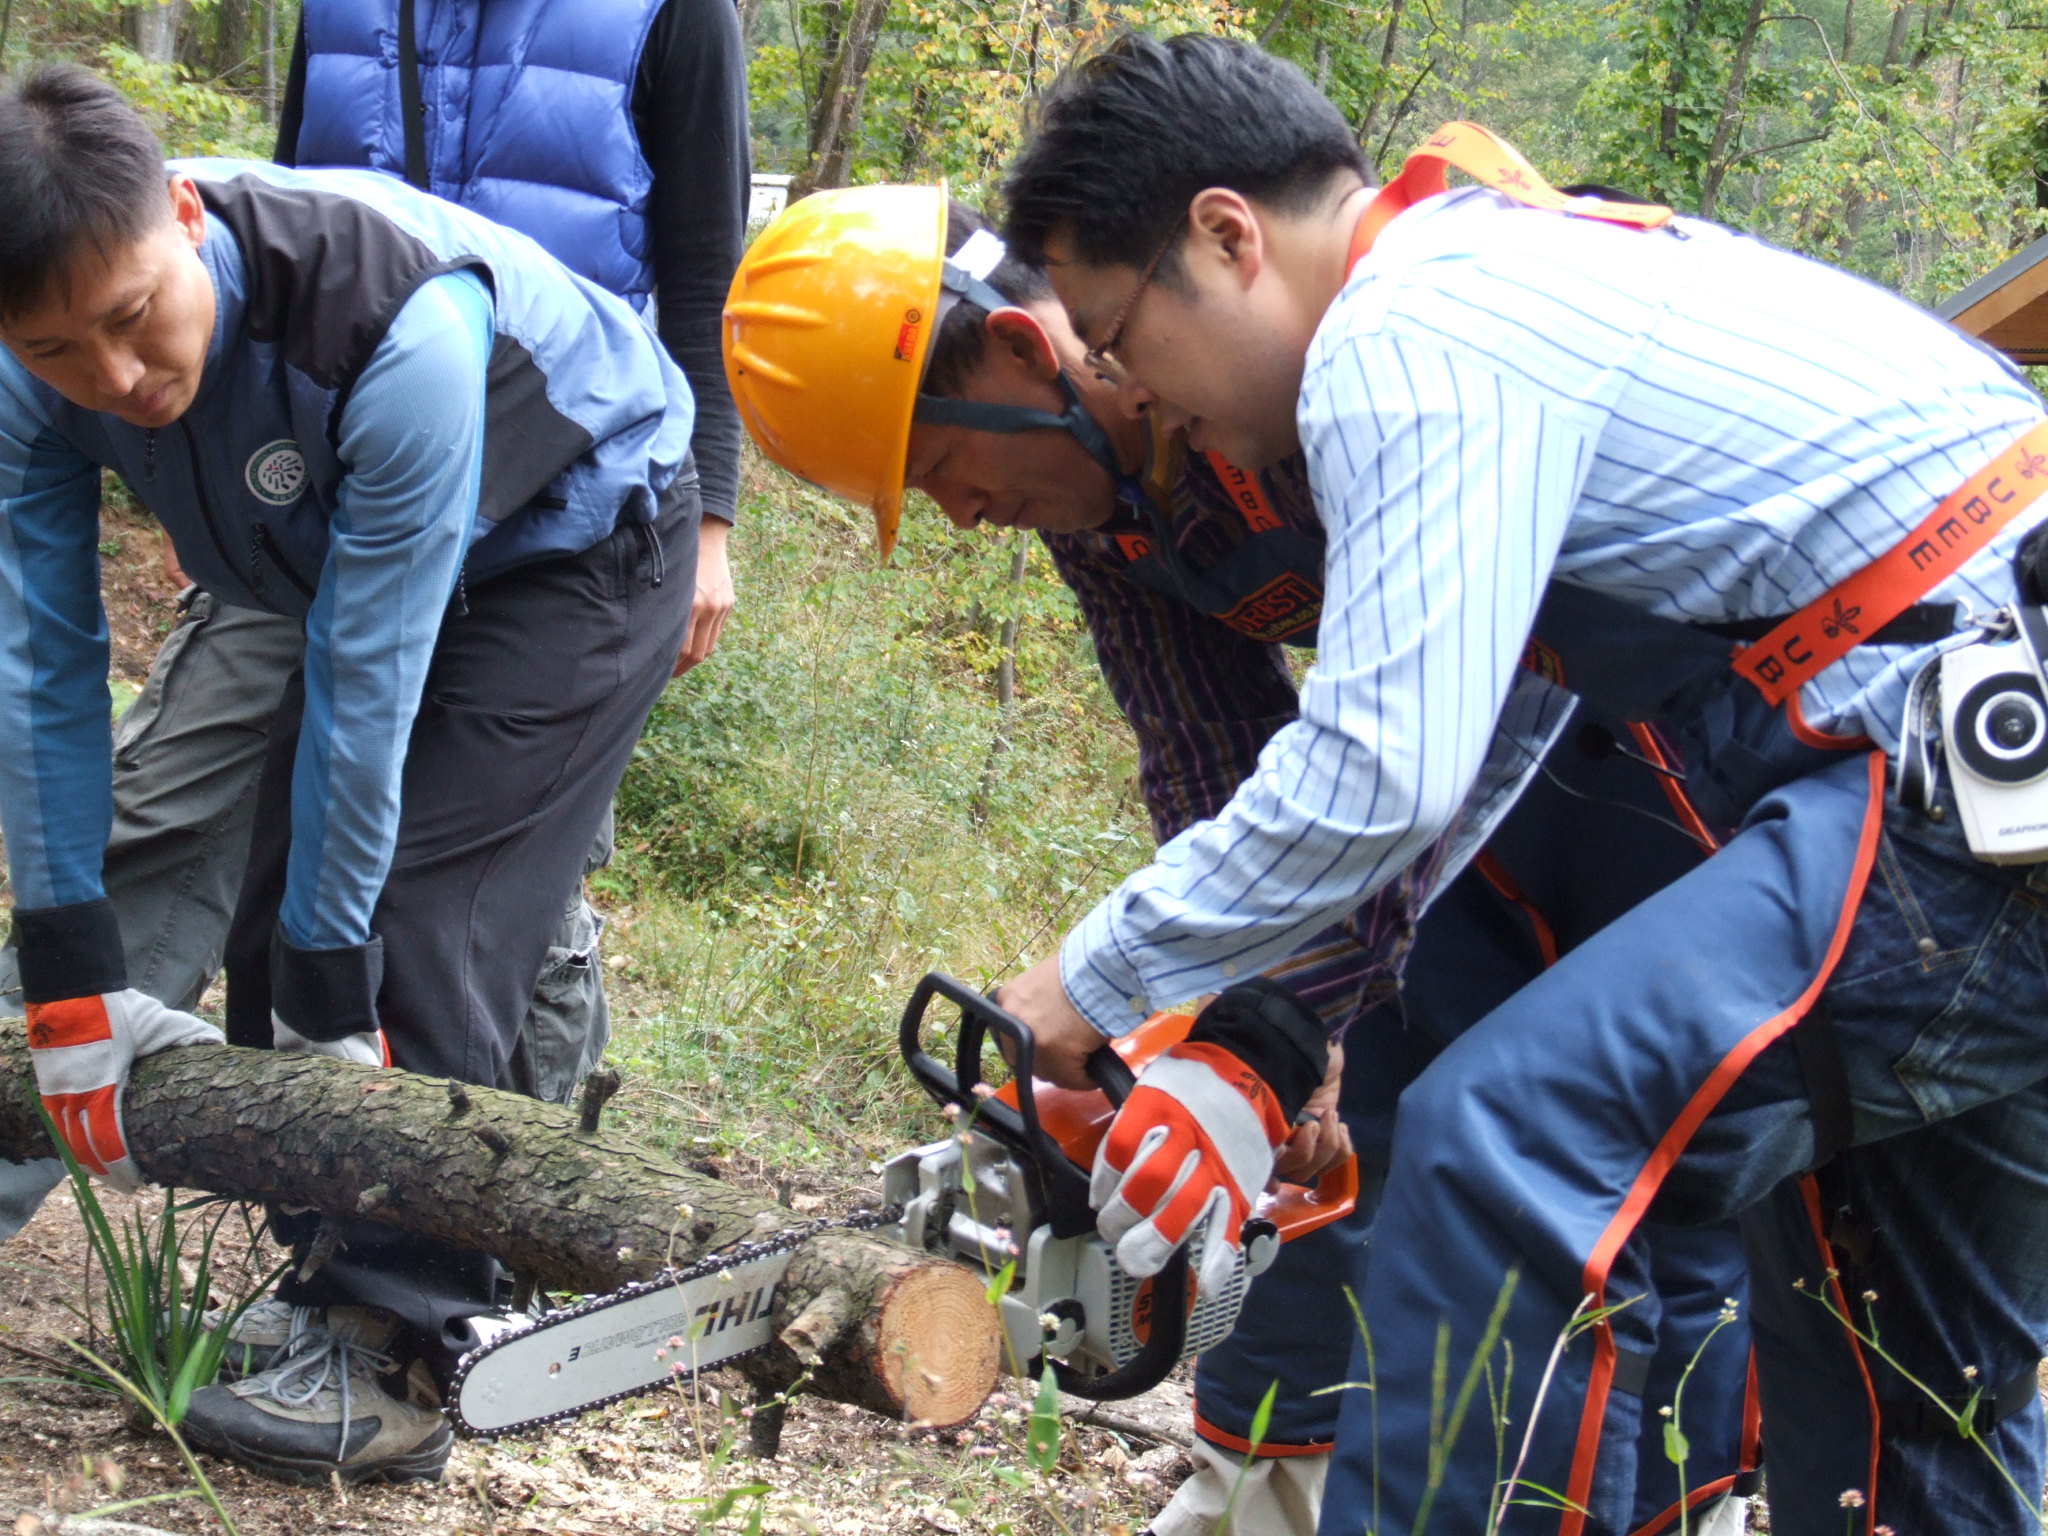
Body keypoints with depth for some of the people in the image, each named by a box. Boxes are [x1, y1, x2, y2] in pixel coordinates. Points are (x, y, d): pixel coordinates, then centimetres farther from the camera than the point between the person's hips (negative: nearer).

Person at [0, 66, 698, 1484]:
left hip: (582, 542, -7)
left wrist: (327, 1000, -27)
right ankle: (340, 1255, 13)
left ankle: (391, 1359, -17)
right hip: (356, 551, 7)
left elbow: (367, 682, -35)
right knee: (280, 892, 0)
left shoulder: (397, 326, -42)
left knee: (422, 915, -17)